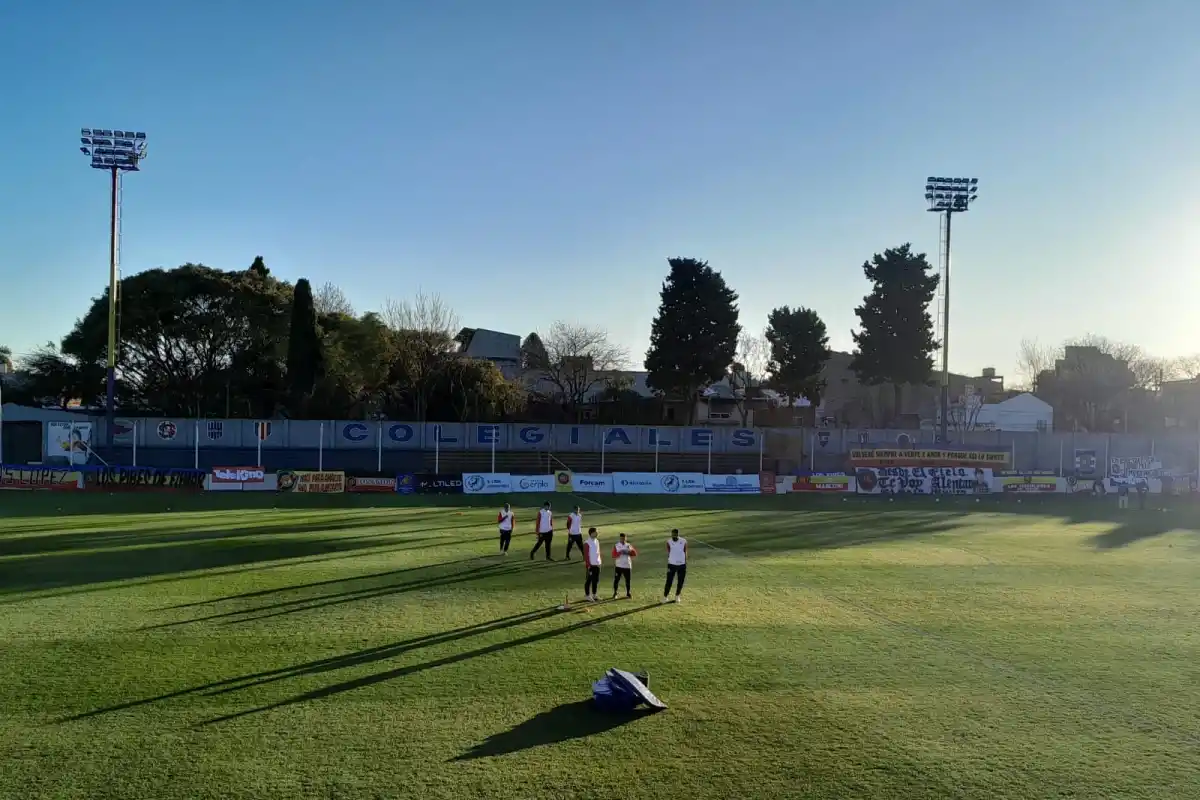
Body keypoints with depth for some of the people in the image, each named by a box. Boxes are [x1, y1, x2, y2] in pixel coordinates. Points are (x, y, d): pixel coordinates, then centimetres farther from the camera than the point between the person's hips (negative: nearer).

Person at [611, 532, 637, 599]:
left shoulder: (628, 545, 7)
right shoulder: (616, 546, -1)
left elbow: (634, 553, 1)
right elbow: (613, 555, -10)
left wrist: (628, 553, -14)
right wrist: (620, 553, -23)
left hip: (627, 566, 2)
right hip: (619, 566, -2)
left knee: (628, 580, 6)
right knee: (616, 580, -3)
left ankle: (628, 593, 18)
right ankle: (615, 593, 7)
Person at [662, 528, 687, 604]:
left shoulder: (684, 542, -3)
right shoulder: (669, 542, -6)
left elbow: (685, 553, 4)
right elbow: (668, 554, -3)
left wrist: (685, 564, 3)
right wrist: (667, 566, -5)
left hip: (682, 564, 1)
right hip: (672, 564, -1)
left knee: (681, 582, 8)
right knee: (669, 581, -2)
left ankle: (677, 596, 24)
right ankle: (665, 596, 8)